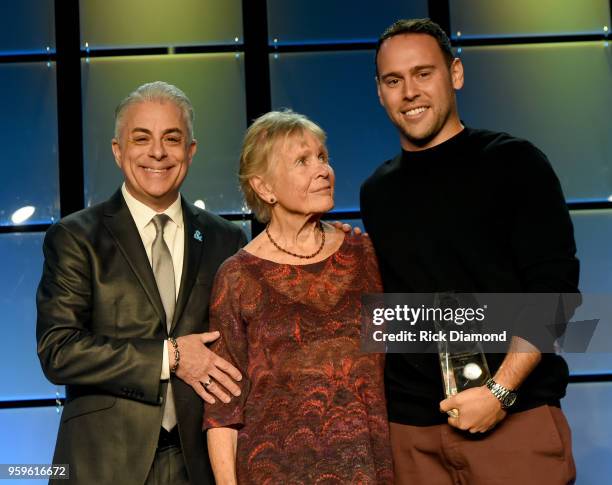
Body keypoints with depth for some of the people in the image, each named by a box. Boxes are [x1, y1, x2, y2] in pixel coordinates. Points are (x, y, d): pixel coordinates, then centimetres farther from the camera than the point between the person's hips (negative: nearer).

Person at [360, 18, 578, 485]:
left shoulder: (511, 161, -1)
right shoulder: (377, 190, 11)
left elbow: (554, 285, -8)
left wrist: (501, 391, -16)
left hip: (515, 415, -3)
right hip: (408, 427, 4)